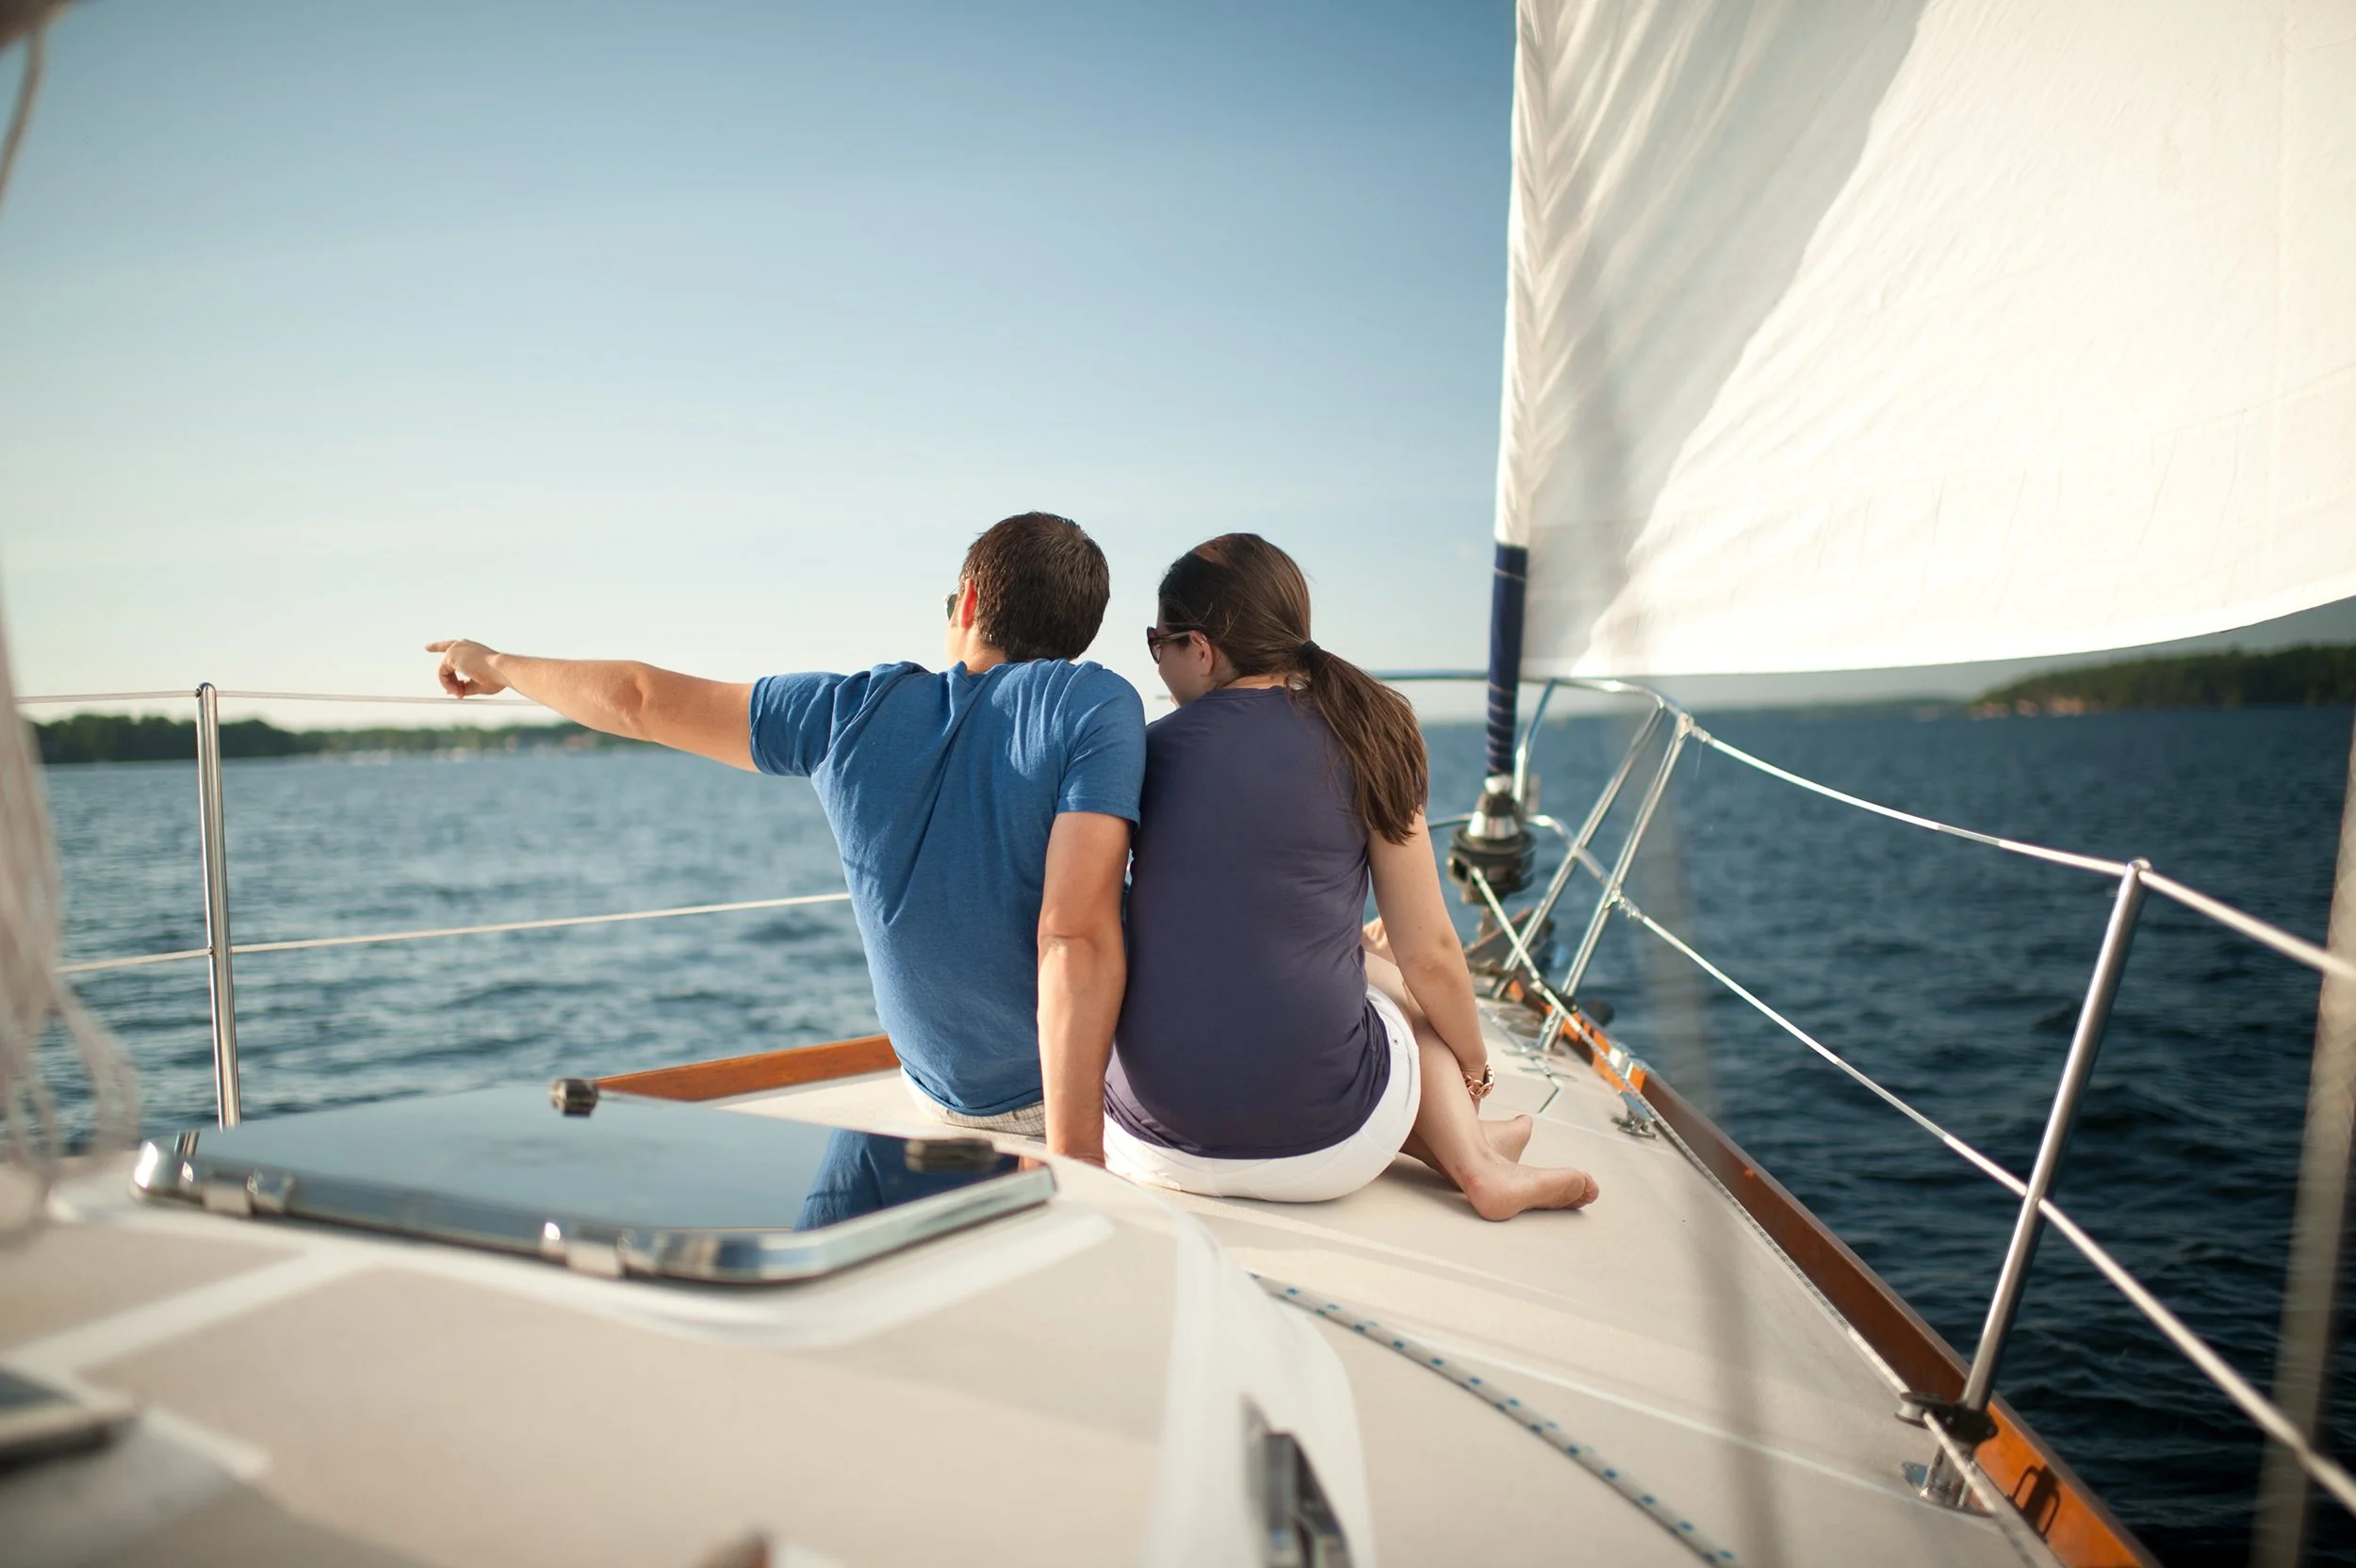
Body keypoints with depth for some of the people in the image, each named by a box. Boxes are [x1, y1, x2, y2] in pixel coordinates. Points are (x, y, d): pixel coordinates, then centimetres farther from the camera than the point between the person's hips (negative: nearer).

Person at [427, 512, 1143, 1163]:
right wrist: (1073, 1155, -26)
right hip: (1078, 1090, -4)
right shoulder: (1097, 706, -18)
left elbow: (641, 700, 7)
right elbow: (1074, 936, -28)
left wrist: (498, 665, 25)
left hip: (950, 1100, 4)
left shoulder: (855, 713, -5)